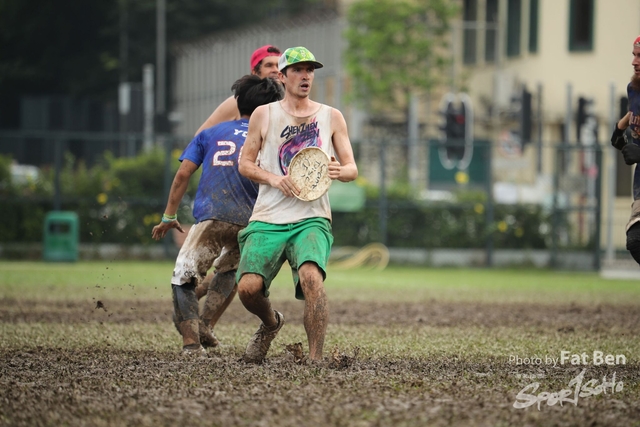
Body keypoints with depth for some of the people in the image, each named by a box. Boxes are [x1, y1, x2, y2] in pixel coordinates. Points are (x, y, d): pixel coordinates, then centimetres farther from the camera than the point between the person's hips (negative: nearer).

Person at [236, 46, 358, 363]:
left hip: (311, 219, -1)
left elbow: (352, 168, 10)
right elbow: (245, 163, 11)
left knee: (311, 277, -28)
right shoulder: (264, 115, 9)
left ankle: (316, 360, -23)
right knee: (248, 287, -15)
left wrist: (339, 171, -15)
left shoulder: (331, 117, 11)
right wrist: (274, 179, -8)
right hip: (267, 220, 1)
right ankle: (271, 323, 21)